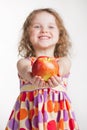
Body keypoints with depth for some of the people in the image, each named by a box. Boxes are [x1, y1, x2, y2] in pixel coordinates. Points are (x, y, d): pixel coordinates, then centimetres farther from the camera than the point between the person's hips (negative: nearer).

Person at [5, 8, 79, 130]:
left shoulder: (64, 61, 6)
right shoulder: (24, 62, 5)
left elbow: (62, 67, -18)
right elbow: (26, 70, -20)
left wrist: (55, 75, -43)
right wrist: (33, 78, -44)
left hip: (57, 110, 0)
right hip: (29, 112, 0)